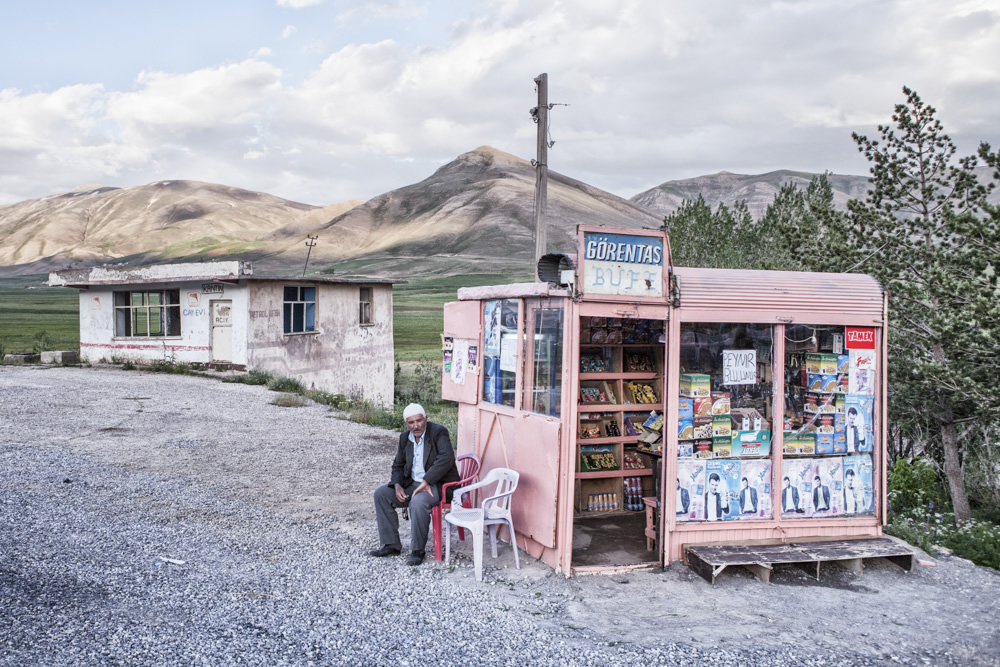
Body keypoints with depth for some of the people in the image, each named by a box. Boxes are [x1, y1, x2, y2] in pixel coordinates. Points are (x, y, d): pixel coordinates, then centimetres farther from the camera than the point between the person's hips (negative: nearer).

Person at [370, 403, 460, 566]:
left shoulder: (438, 432, -13)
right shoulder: (404, 437, 9)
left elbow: (446, 459, -27)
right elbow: (398, 465, 17)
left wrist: (426, 482, -28)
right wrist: (397, 486, -4)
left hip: (438, 484, -8)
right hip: (412, 483, 8)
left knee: (418, 502, -36)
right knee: (381, 494, -4)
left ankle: (417, 550, -20)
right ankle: (391, 544, 2)